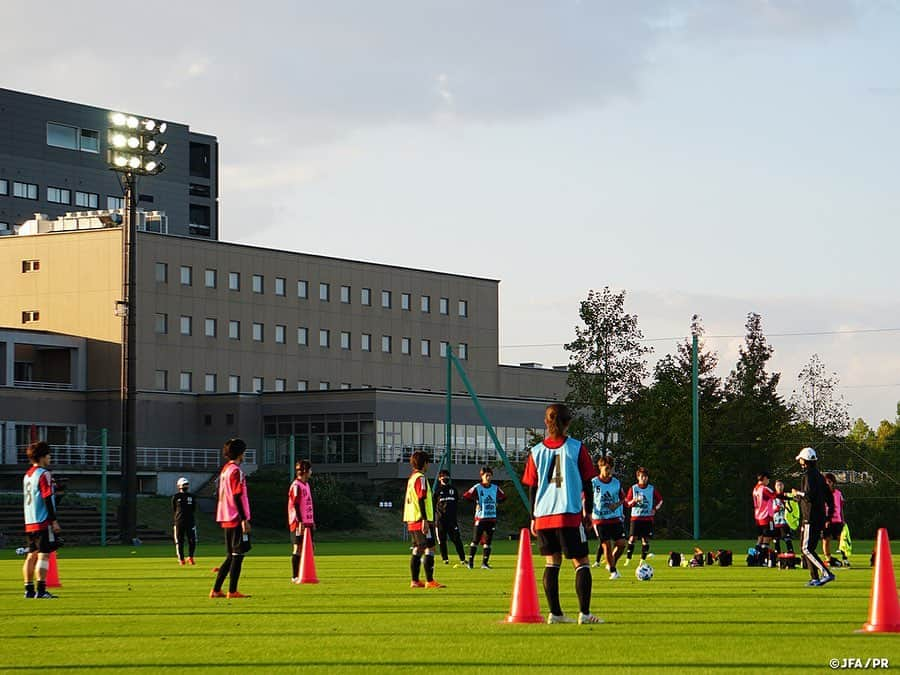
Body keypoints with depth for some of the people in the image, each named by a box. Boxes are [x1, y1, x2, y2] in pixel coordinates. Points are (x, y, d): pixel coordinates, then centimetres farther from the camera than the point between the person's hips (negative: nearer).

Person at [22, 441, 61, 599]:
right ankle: (41, 590, -13)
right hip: (43, 522, -8)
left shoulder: (27, 475, 15)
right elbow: (47, 498, -15)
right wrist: (54, 520, -14)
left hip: (29, 523, 8)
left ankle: (29, 589, 12)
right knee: (43, 555, -8)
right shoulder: (44, 474, -10)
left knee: (31, 556, 10)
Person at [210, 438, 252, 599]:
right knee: (237, 555, -5)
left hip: (227, 519, 9)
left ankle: (216, 590, 11)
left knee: (232, 556, 13)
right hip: (237, 519, -9)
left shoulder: (225, 470, 16)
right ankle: (232, 591, -6)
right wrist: (244, 519, -18)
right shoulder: (236, 471, -12)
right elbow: (237, 497, -18)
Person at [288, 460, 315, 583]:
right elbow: (295, 505, -17)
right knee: (298, 549, -6)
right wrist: (300, 522, -21)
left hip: (307, 523, 9)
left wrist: (312, 521, 22)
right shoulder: (296, 486, -12)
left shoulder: (306, 484, 17)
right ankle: (294, 577, -3)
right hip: (299, 523, -9)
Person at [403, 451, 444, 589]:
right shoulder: (420, 478, -11)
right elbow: (421, 500, -18)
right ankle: (429, 581, -13)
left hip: (412, 521, 10)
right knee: (429, 549, -9)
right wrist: (425, 520, -21)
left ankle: (414, 581, 11)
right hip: (421, 520, -10)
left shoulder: (412, 477, 17)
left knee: (417, 550, 12)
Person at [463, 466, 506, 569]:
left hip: (492, 518, 4)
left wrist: (496, 503, 8)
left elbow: (503, 497, 24)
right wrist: (476, 502, -11)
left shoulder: (495, 488, 9)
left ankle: (485, 563, 9)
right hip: (480, 518, -4)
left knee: (487, 541, 5)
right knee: (475, 541, -3)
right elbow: (465, 496, -11)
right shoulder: (477, 488, -5)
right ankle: (470, 562, 5)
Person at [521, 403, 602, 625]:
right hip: (570, 515, -3)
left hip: (543, 516, 3)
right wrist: (588, 512, 10)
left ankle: (555, 613, 7)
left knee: (552, 563, 12)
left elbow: (532, 488, 9)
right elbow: (587, 483, 0)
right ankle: (584, 613, -8)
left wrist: (533, 518, 17)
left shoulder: (537, 451, 6)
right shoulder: (577, 448, -3)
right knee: (581, 563, 2)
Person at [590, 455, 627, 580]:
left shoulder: (616, 483, 4)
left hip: (615, 518, 3)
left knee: (621, 544, -4)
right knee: (607, 545, -6)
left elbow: (623, 498, 15)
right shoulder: (593, 483, -6)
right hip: (600, 519, -3)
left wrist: (617, 504, -6)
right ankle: (612, 571, 7)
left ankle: (611, 564, 20)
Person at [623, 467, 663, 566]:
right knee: (632, 538, -9)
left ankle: (643, 560, 7)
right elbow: (627, 503, 3)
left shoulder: (652, 489, 6)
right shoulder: (633, 488, 3)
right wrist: (634, 501, -17)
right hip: (635, 517, -1)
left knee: (646, 539, -2)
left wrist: (655, 509, 2)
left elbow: (660, 500, 17)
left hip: (648, 518, 1)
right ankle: (628, 559, -4)